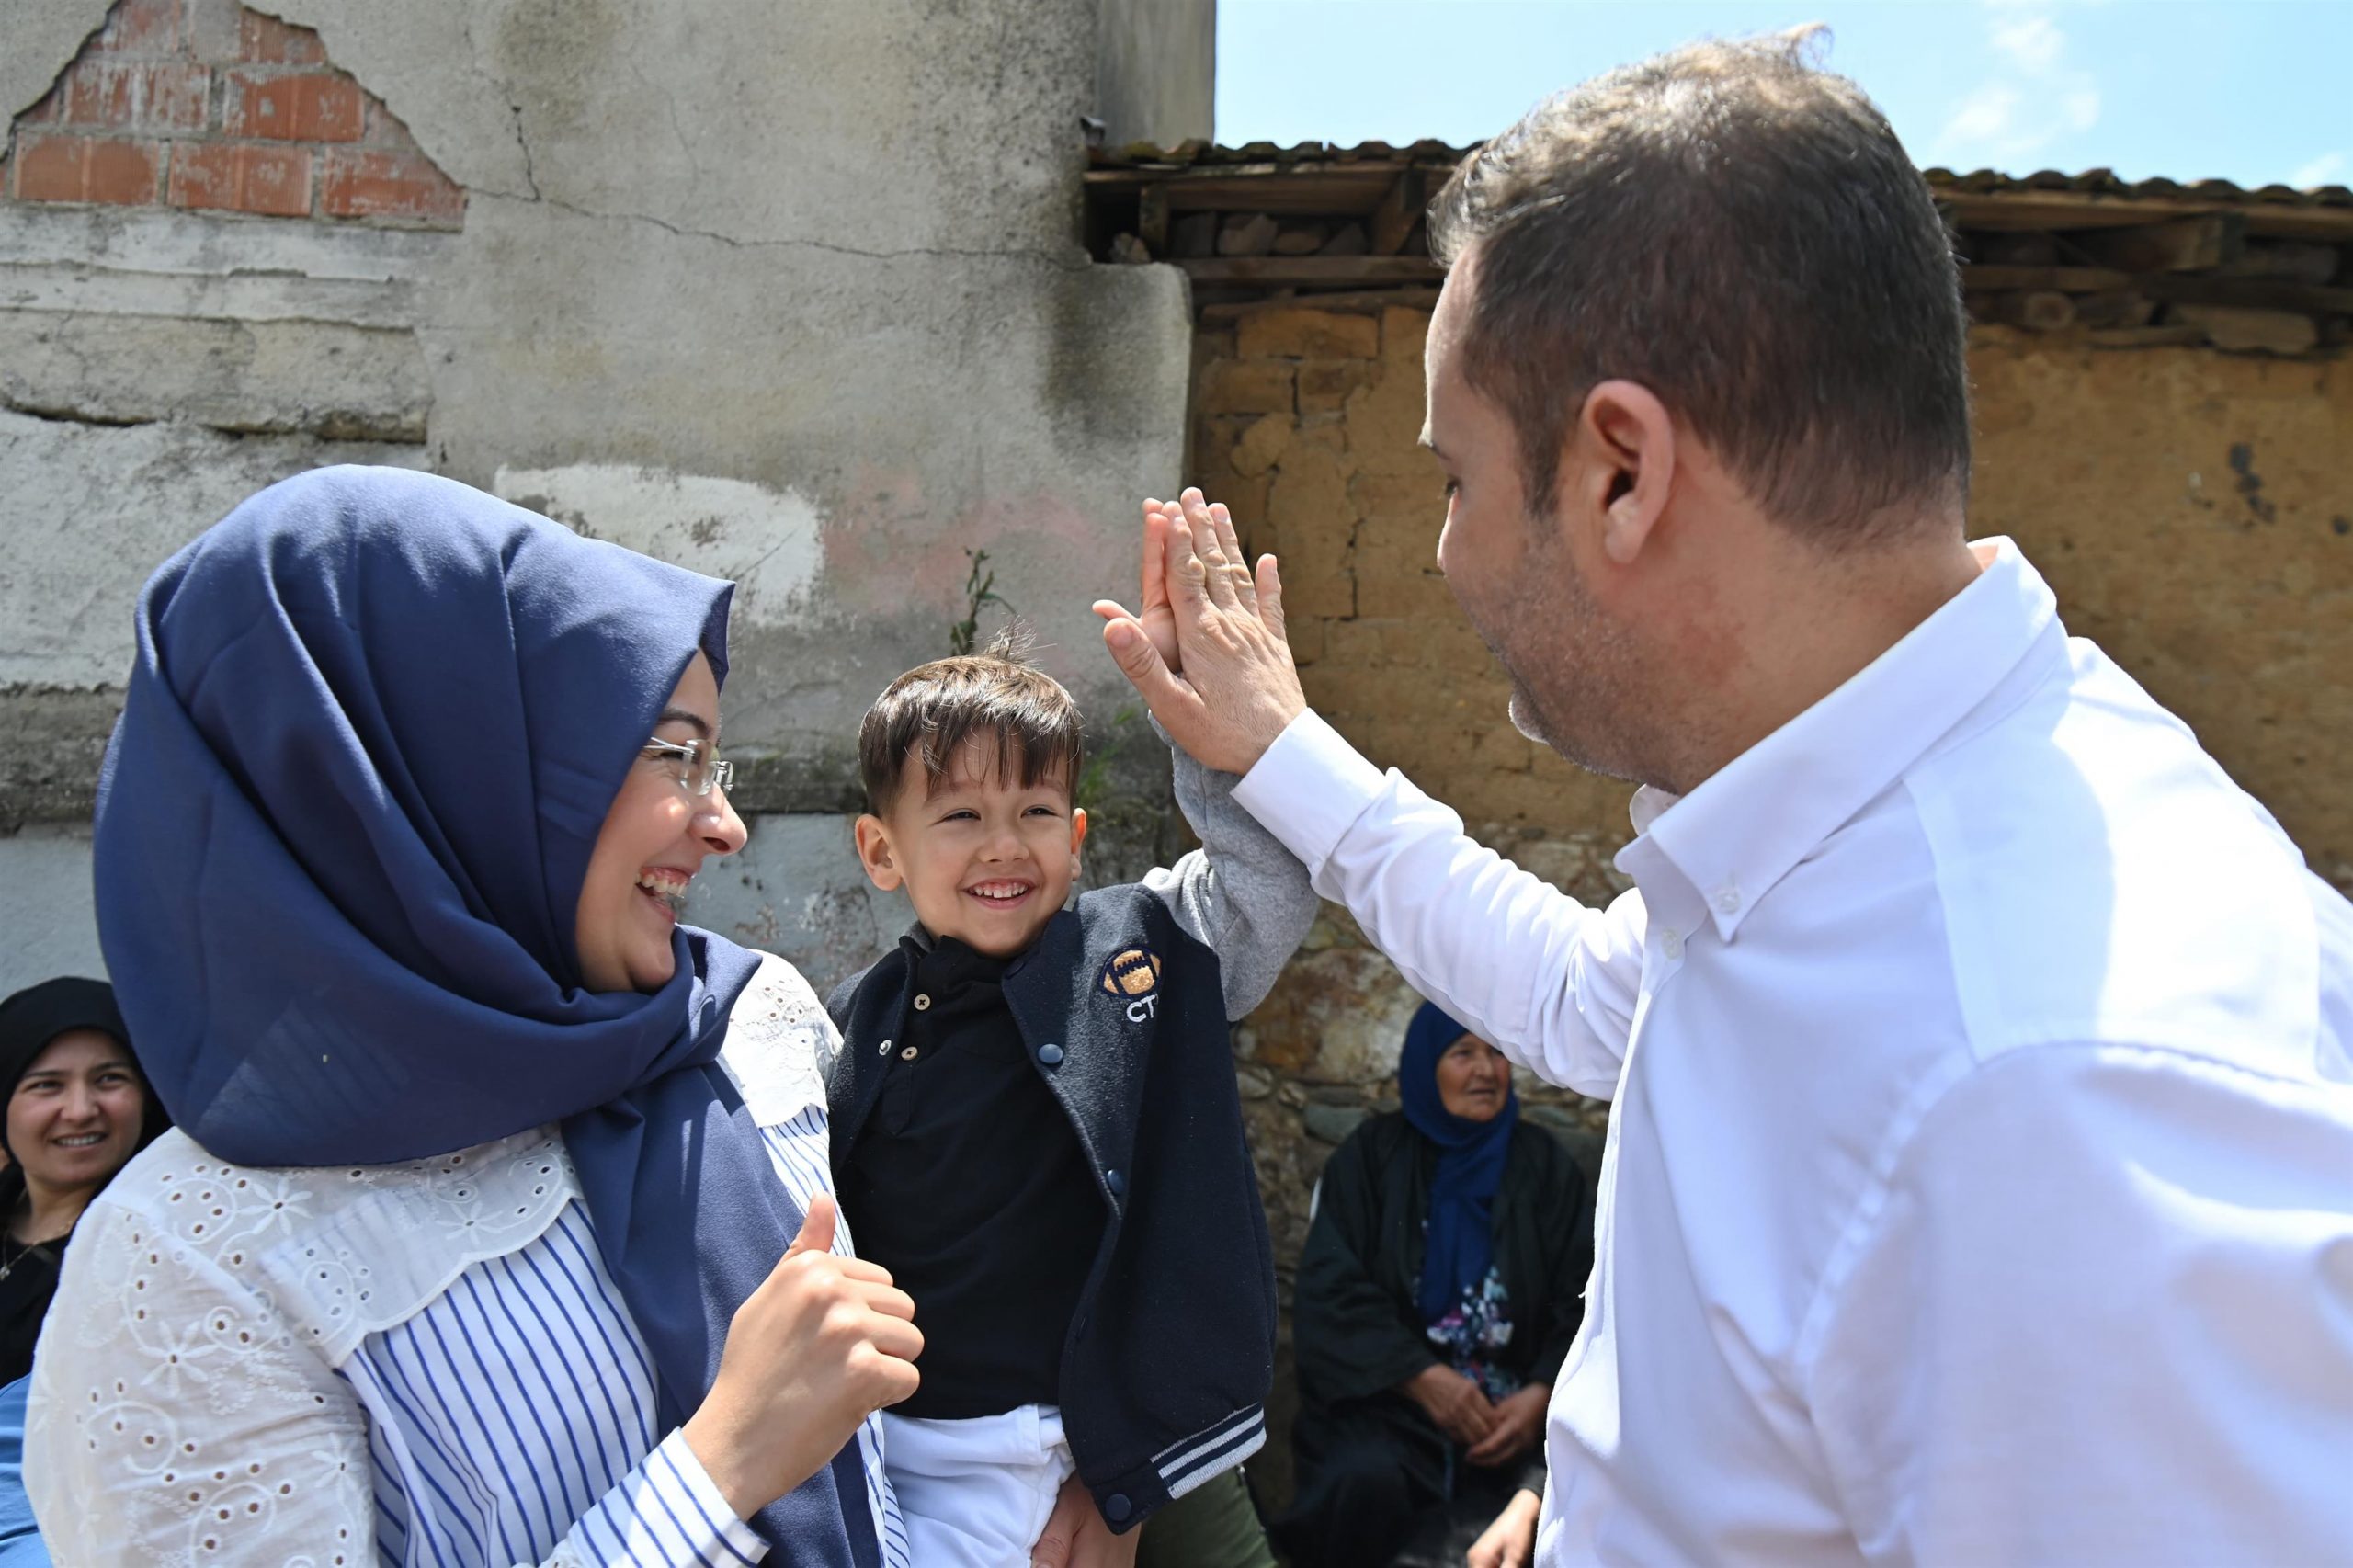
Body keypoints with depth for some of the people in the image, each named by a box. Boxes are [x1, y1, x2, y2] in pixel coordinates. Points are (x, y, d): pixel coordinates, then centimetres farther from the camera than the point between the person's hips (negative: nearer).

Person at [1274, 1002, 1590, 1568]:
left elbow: (1582, 1298, 3)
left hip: (1518, 1404, 2)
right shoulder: (1372, 1156, 6)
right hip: (1388, 1402, -1)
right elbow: (1329, 1292, -2)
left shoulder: (1543, 1165, 11)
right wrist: (1424, 1379, -14)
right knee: (1366, 1481, -32)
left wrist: (1541, 1394, -15)